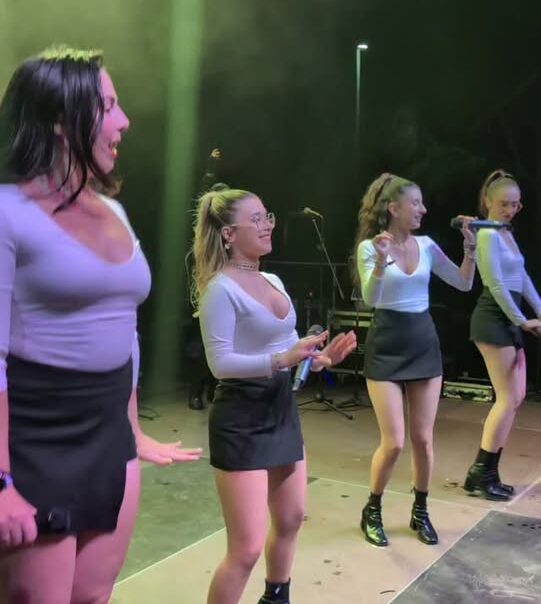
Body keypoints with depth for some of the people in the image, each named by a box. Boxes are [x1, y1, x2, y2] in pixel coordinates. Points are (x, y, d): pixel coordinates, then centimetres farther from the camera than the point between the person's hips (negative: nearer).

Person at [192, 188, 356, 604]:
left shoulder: (273, 281, 9)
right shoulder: (221, 288, -16)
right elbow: (221, 362, -22)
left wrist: (317, 355, -2)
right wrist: (283, 359, -31)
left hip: (282, 410, 9)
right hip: (241, 418, -9)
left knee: (291, 519, 24)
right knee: (247, 549, -7)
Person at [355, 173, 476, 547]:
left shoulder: (427, 246, 3)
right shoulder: (370, 246, -9)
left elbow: (464, 285, 4)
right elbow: (370, 299, -21)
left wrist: (470, 247, -8)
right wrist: (381, 264, -37)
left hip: (424, 344, 4)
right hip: (386, 348, -4)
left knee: (423, 439, 8)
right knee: (393, 443, -5)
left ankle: (420, 512, 28)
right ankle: (372, 512, 19)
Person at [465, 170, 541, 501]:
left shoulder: (507, 235, 18)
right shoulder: (488, 235, -11)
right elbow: (496, 284, -16)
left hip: (508, 320, 10)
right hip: (494, 319, -10)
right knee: (508, 398, -8)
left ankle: (486, 471, 16)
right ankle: (481, 473, 0)